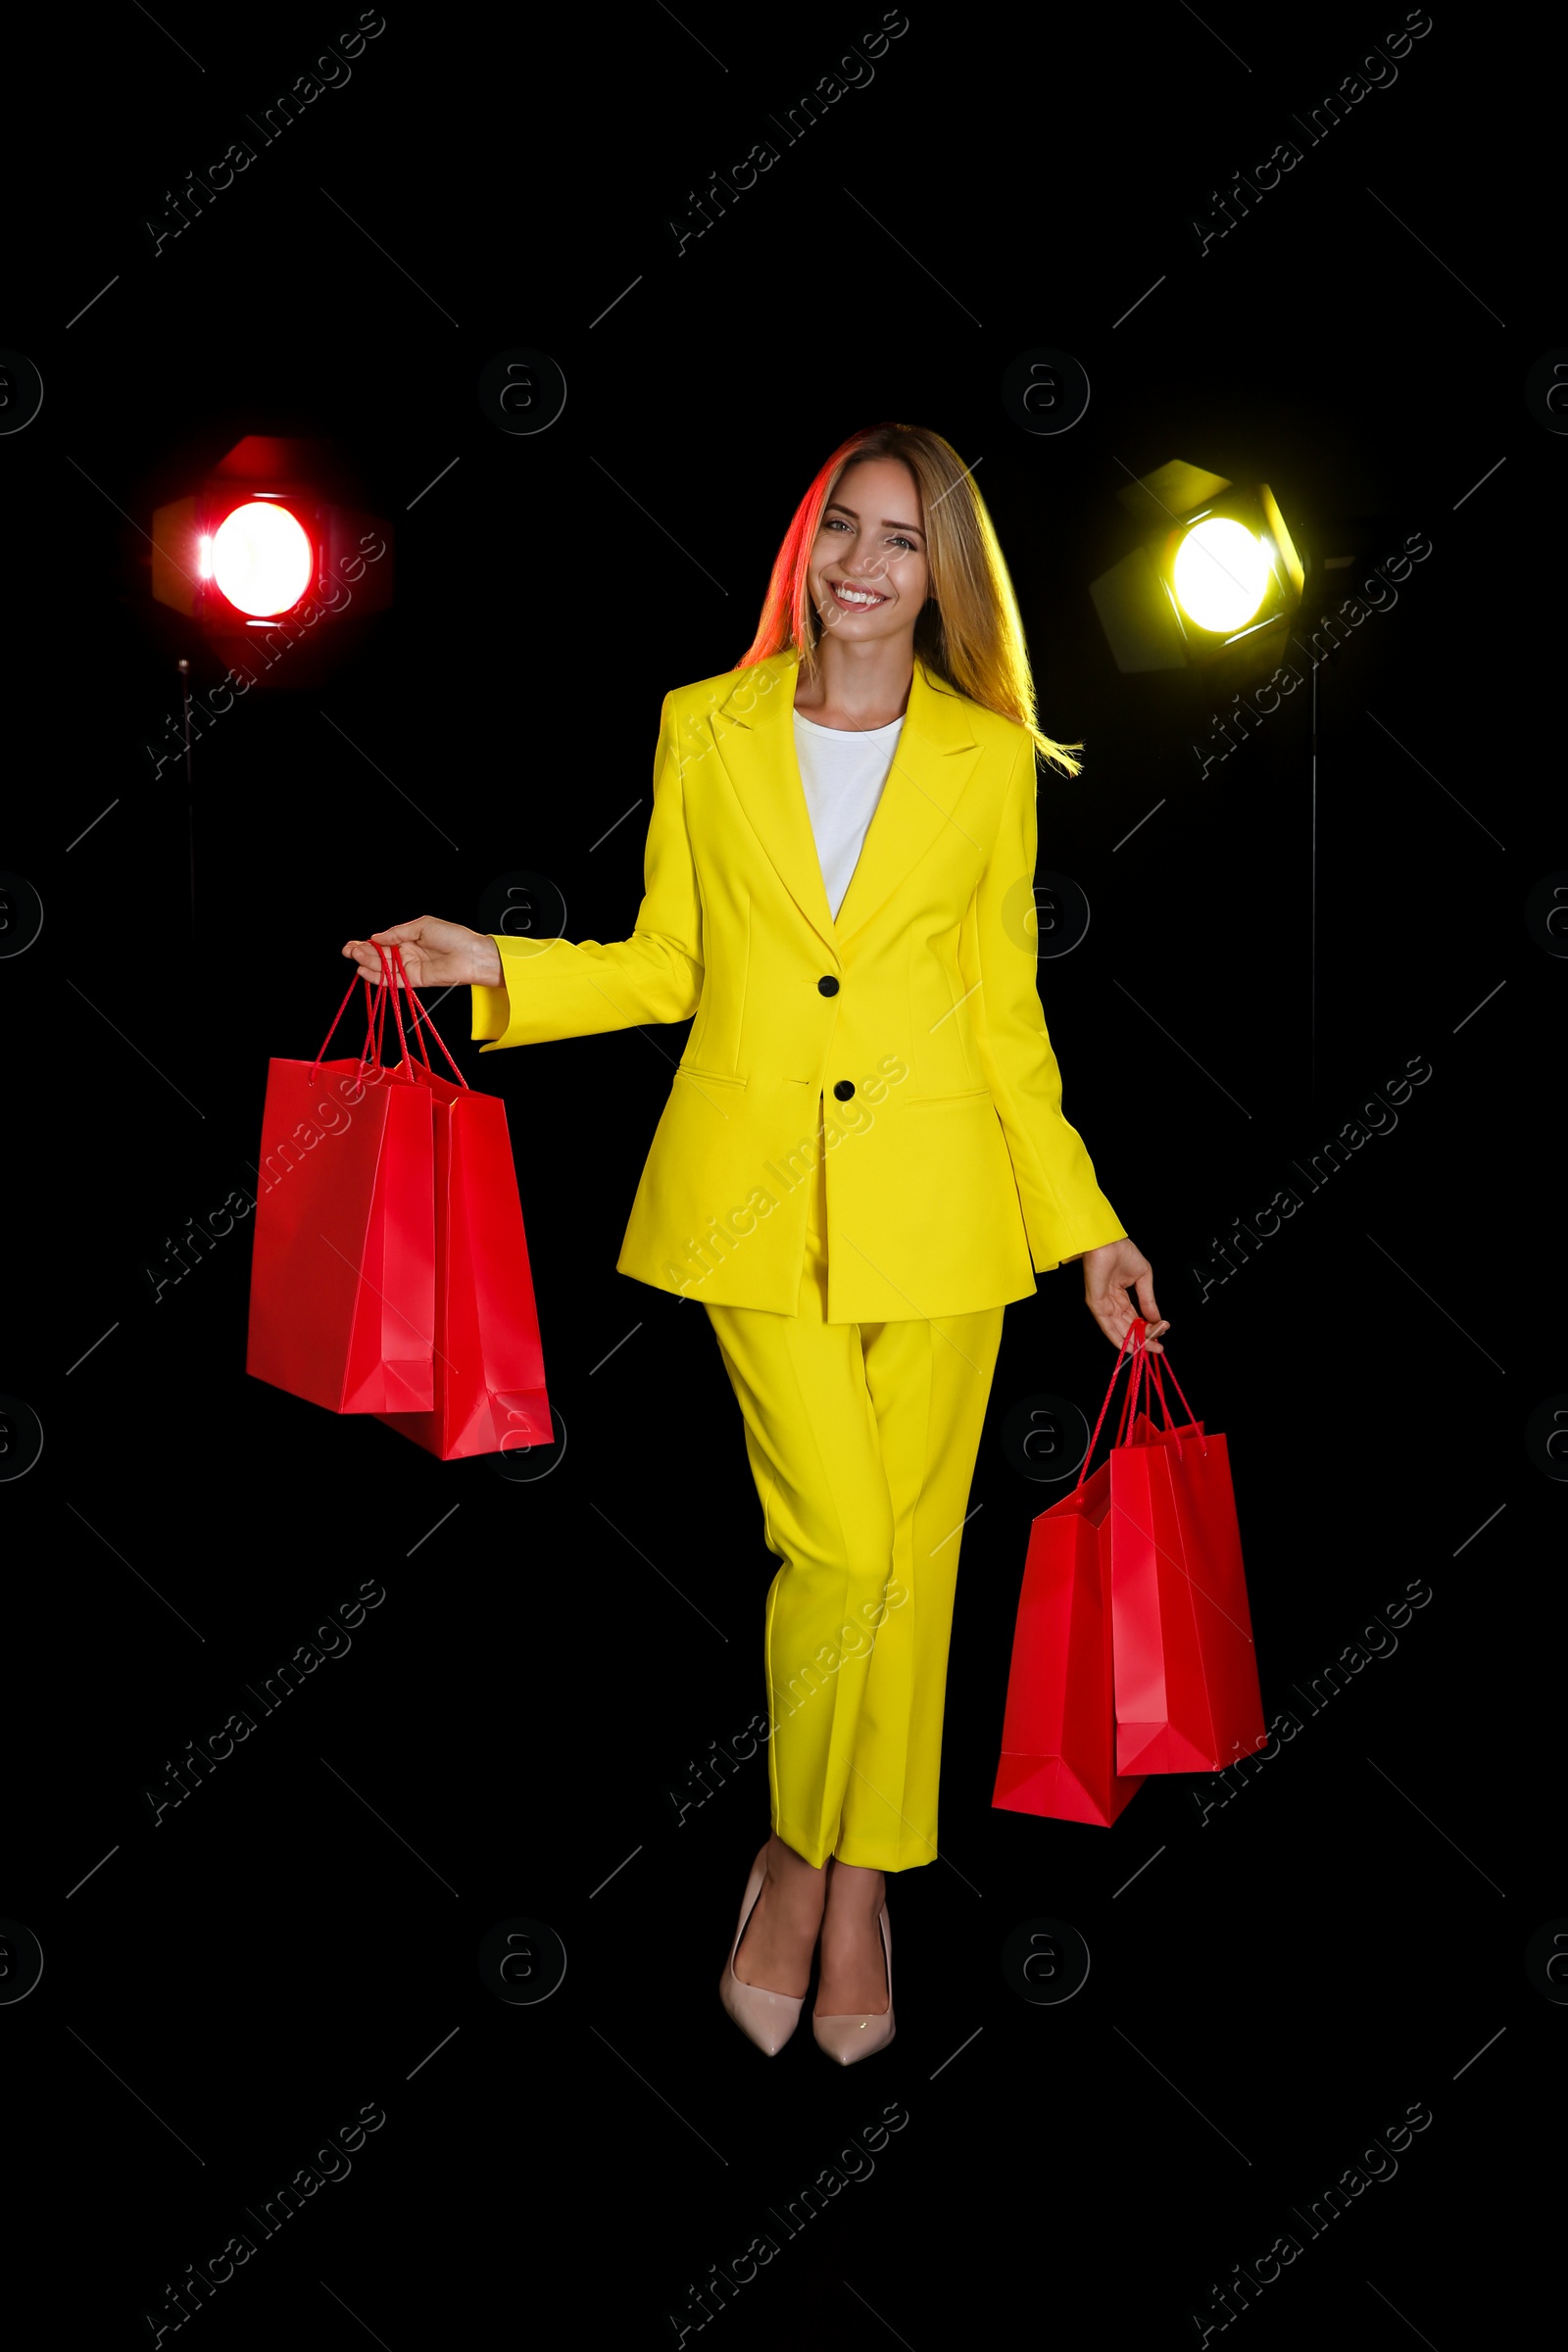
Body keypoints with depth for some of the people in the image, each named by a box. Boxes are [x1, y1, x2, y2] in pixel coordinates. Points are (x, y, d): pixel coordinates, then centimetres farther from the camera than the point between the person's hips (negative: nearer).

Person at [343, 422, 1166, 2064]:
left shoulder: (989, 761, 4)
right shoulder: (705, 729, 4)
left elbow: (1006, 1016, 7)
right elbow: (666, 963, 10)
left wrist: (1086, 1227, 5)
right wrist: (490, 965, -4)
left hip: (936, 1201, 1)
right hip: (759, 1196, -1)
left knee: (912, 1554, 5)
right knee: (842, 1547, -9)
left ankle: (858, 1895, 22)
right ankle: (797, 1862, 16)